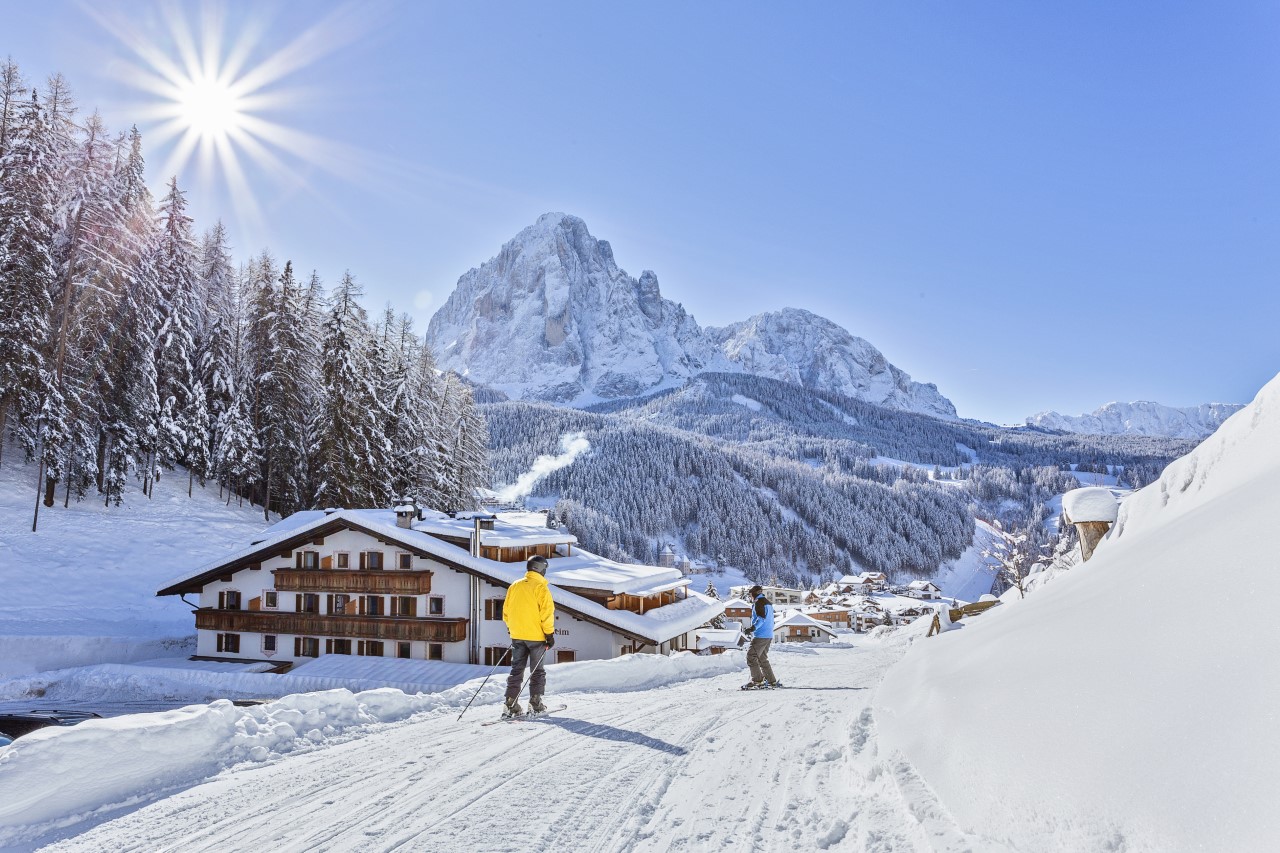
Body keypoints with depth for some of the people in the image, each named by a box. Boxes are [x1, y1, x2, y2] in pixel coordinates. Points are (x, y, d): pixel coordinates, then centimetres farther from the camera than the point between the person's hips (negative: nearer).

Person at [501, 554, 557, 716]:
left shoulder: (515, 586, 6)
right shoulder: (541, 588, -11)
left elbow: (506, 611, 11)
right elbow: (547, 613, -14)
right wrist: (550, 635, -7)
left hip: (517, 636, 5)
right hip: (536, 636, -5)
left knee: (516, 669, 10)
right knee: (537, 671, 8)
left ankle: (511, 704, 4)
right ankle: (535, 704, 6)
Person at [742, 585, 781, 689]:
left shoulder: (759, 602, -9)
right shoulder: (768, 602, 20)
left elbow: (761, 618, -21)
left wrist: (752, 628, -31)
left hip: (760, 636, -10)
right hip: (769, 636, 10)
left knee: (751, 657, -9)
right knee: (762, 659, 18)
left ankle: (757, 680, -14)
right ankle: (772, 681, 18)